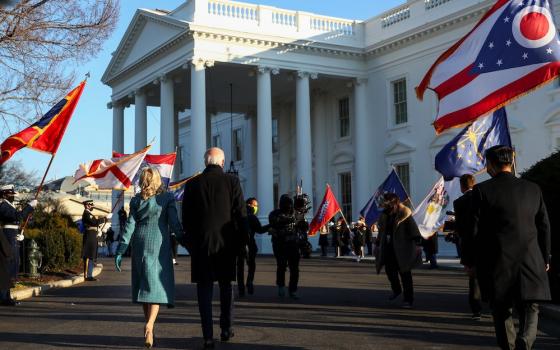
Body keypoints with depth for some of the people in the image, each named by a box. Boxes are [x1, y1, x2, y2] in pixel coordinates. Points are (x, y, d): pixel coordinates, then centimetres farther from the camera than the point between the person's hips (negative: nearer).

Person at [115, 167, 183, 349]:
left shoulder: (136, 200, 6)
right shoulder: (167, 197, 0)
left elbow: (130, 225, 1)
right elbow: (174, 223, -7)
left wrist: (120, 250, 1)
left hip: (139, 244, 3)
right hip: (159, 244, -3)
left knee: (143, 284, 12)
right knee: (156, 284, -5)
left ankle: (149, 325, 18)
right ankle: (149, 325, -24)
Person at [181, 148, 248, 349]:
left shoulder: (192, 184, 0)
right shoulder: (232, 182, -4)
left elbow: (186, 218, 3)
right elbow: (241, 215, -5)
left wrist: (190, 243, 11)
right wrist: (241, 242, 4)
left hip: (200, 244, 0)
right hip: (226, 243, 0)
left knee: (204, 289, 4)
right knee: (226, 286, 16)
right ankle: (226, 330, 21)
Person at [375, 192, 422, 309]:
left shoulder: (404, 214, -10)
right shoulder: (385, 216, 10)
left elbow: (413, 229, -15)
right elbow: (382, 232, 20)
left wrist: (416, 242, -24)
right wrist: (378, 244, 22)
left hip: (401, 250, -7)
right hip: (389, 249, 7)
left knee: (405, 273, -3)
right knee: (389, 270, 14)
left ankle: (408, 299, 3)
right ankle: (396, 290, 40)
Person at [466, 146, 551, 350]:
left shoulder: (482, 190, -6)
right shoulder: (533, 189, 4)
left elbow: (474, 231, -6)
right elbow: (544, 227, 8)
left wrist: (471, 260, 6)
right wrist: (545, 258, 19)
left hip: (497, 266, -2)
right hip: (531, 264, 2)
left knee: (502, 314, 13)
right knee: (530, 311, 9)